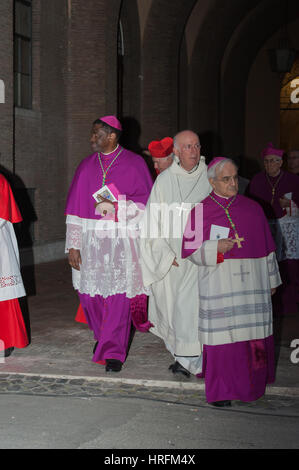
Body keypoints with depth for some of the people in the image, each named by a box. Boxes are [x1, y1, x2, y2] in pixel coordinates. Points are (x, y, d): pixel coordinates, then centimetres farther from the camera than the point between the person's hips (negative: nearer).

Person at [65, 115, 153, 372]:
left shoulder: (134, 163, 0)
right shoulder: (87, 166, 9)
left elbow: (147, 202, -2)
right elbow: (75, 207, 7)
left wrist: (117, 206, -17)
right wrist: (73, 245, 2)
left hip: (122, 241, -3)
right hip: (92, 239, 4)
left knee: (118, 295, -6)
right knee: (90, 293, 6)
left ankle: (113, 351, 1)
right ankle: (104, 336, 33)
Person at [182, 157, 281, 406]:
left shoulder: (253, 208, 10)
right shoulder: (200, 210, 2)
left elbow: (268, 248, 15)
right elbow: (189, 250, 0)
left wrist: (271, 280, 15)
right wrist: (216, 247, -16)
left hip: (252, 283, 3)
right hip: (219, 282, -2)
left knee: (253, 334, 3)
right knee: (223, 334, -4)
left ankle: (251, 384, 18)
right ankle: (222, 390, 7)